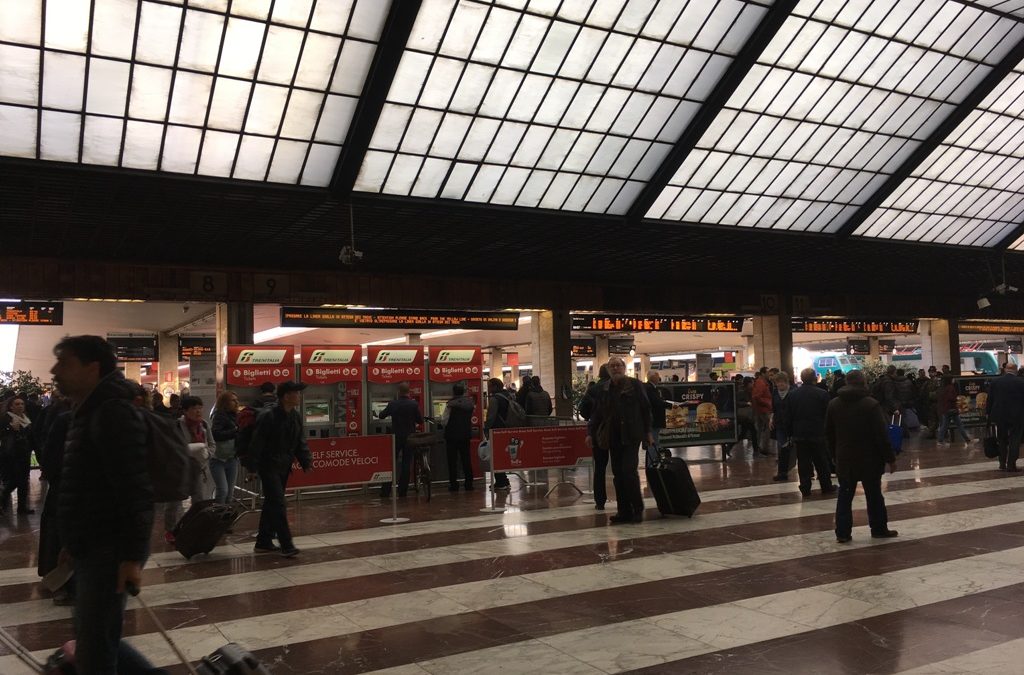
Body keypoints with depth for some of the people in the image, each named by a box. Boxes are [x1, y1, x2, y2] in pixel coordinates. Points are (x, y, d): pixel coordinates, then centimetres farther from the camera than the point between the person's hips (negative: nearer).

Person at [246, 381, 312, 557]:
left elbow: (300, 442, 11)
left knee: (271, 505, 15)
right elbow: (257, 444, -17)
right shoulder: (268, 417, -18)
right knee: (278, 505, -10)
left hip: (284, 468, 8)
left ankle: (263, 542, 25)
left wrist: (306, 461, -1)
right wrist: (252, 468, -17)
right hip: (269, 467, -8)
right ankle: (286, 545, -7)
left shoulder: (296, 417, 5)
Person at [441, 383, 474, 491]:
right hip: (466, 435, 4)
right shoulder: (470, 403, 1)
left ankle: (453, 485, 4)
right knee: (466, 459, 11)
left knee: (452, 461, 3)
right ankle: (469, 484, 12)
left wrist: (442, 418, 8)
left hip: (452, 435, -4)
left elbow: (444, 421, -12)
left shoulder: (450, 404, -15)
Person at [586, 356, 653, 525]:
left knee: (629, 471, -10)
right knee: (617, 474, 5)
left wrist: (648, 432, 1)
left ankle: (638, 509, 2)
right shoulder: (603, 388, 9)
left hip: (631, 435, -4)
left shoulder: (634, 384, -1)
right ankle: (624, 511, 12)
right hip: (613, 437, 4)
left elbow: (645, 408, 2)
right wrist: (590, 433, 4)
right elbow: (597, 413, 12)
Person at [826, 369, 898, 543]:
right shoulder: (871, 404, -15)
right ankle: (879, 529, 22)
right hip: (869, 459, -4)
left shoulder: (834, 404, 2)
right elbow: (881, 435, -15)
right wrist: (890, 458, -7)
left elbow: (829, 433, 8)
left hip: (844, 459, 4)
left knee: (845, 495, 8)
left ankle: (843, 532, 7)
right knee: (874, 495, 11)